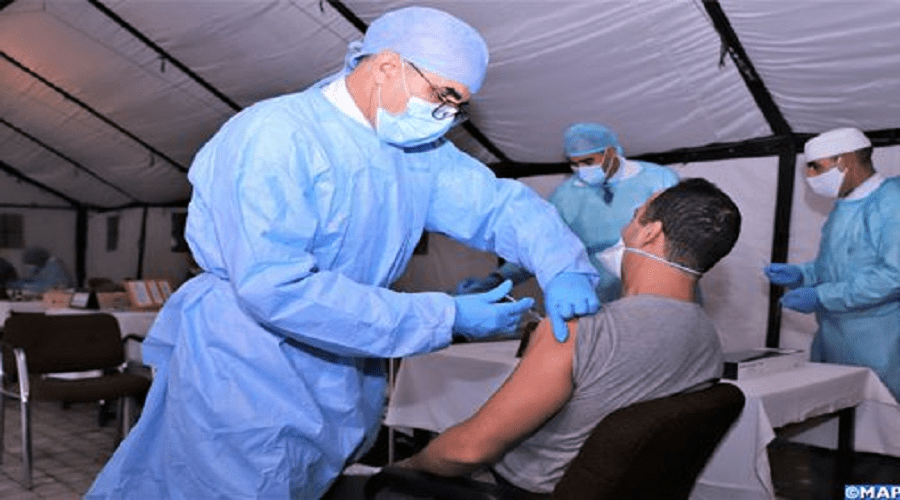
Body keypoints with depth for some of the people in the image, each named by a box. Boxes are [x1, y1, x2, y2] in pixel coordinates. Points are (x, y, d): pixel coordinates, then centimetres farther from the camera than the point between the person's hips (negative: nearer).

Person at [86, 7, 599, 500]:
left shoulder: (418, 151, 4)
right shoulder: (275, 135, -22)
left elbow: (499, 201, 6)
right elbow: (275, 286, -30)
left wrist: (564, 267, -17)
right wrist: (446, 318, -27)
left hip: (342, 385, 7)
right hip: (246, 378, -7)